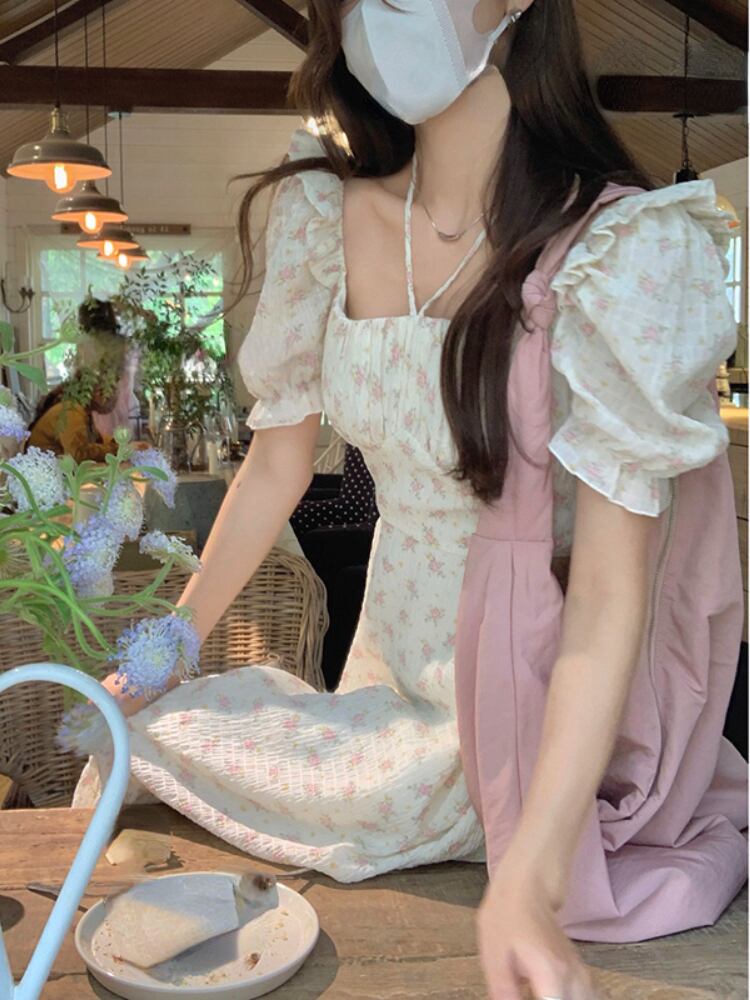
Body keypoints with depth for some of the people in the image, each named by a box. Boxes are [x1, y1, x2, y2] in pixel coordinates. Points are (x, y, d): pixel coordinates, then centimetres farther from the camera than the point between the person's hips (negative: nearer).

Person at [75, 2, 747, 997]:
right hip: (391, 672, 5)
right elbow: (276, 467, 3)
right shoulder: (325, 211, -6)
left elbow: (612, 585, -26)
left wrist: (528, 887, -33)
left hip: (535, 713, -5)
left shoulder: (622, 245, -22)